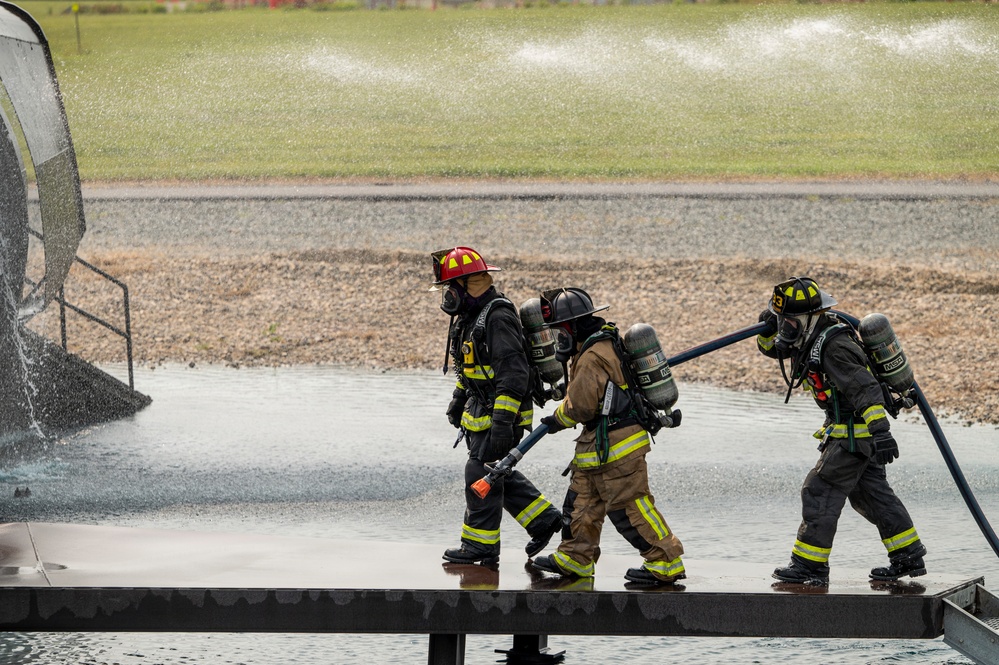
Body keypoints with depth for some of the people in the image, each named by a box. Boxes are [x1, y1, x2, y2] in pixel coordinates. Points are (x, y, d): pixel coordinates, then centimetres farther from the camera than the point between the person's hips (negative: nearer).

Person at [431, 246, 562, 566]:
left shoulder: (498, 318, -22)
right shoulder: (469, 317, 11)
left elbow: (513, 373, -27)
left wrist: (502, 422, -30)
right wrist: (458, 401, 29)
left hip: (501, 411, -10)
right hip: (480, 413, 10)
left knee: (481, 475, -4)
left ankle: (480, 544, 5)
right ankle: (543, 521, 23)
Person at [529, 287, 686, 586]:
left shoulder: (592, 358, -20)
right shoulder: (605, 343, 12)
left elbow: (580, 405, -18)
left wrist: (558, 419, -1)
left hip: (616, 444, -11)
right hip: (599, 444, 11)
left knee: (628, 506, -7)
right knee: (582, 500, 16)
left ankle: (667, 563, -3)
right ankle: (573, 558, 26)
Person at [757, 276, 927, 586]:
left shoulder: (835, 348, -26)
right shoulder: (810, 335, 4)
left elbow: (865, 388, -33)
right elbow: (771, 347, 18)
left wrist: (880, 430, -41)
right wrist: (768, 328, -6)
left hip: (857, 431, -10)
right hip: (846, 430, 10)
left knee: (820, 492, -5)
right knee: (871, 494, 16)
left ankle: (811, 565, 1)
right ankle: (909, 558, 23)